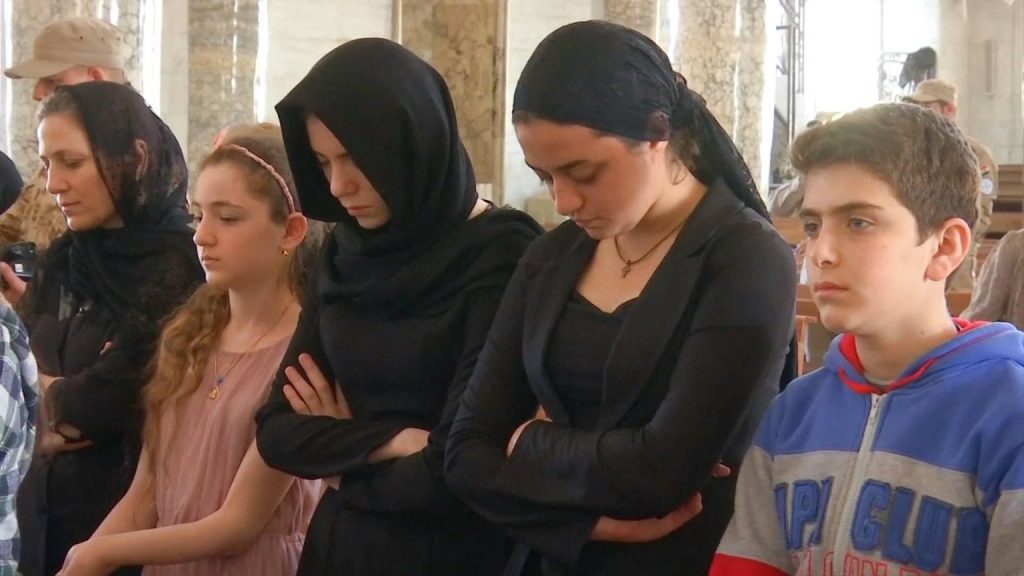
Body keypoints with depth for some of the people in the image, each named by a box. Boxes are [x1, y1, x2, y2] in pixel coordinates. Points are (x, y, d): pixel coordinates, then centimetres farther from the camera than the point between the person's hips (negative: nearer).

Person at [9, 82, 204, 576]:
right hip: (44, 512, 7)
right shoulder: (61, 262, 10)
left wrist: (48, 394, -4)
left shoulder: (181, 270, -14)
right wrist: (71, 397, -11)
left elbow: (106, 401, -21)